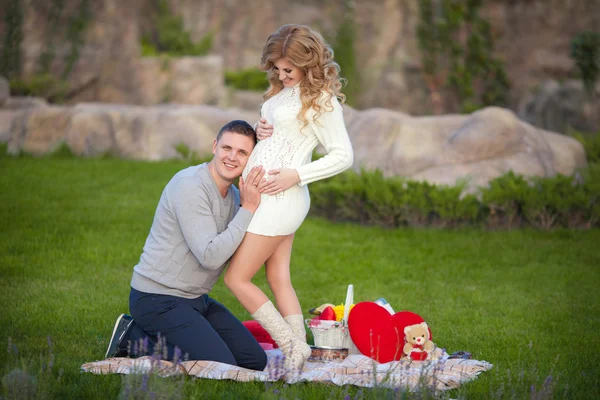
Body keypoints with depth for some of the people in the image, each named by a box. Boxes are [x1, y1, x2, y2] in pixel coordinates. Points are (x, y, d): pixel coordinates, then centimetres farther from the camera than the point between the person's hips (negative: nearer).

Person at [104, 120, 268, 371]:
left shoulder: (234, 194, 9)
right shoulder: (190, 186, -20)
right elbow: (211, 256, -26)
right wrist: (248, 209, -23)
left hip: (194, 299, 10)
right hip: (158, 300, -10)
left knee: (256, 362, 8)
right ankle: (136, 339, -3)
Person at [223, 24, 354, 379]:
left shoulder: (322, 101, -15)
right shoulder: (286, 90, 10)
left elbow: (344, 156, -13)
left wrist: (296, 175, -19)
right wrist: (260, 130, 0)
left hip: (279, 199, -9)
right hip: (275, 199, 9)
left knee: (237, 278, -3)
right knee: (279, 278, 10)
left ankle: (292, 346, 0)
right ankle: (299, 347, 14)